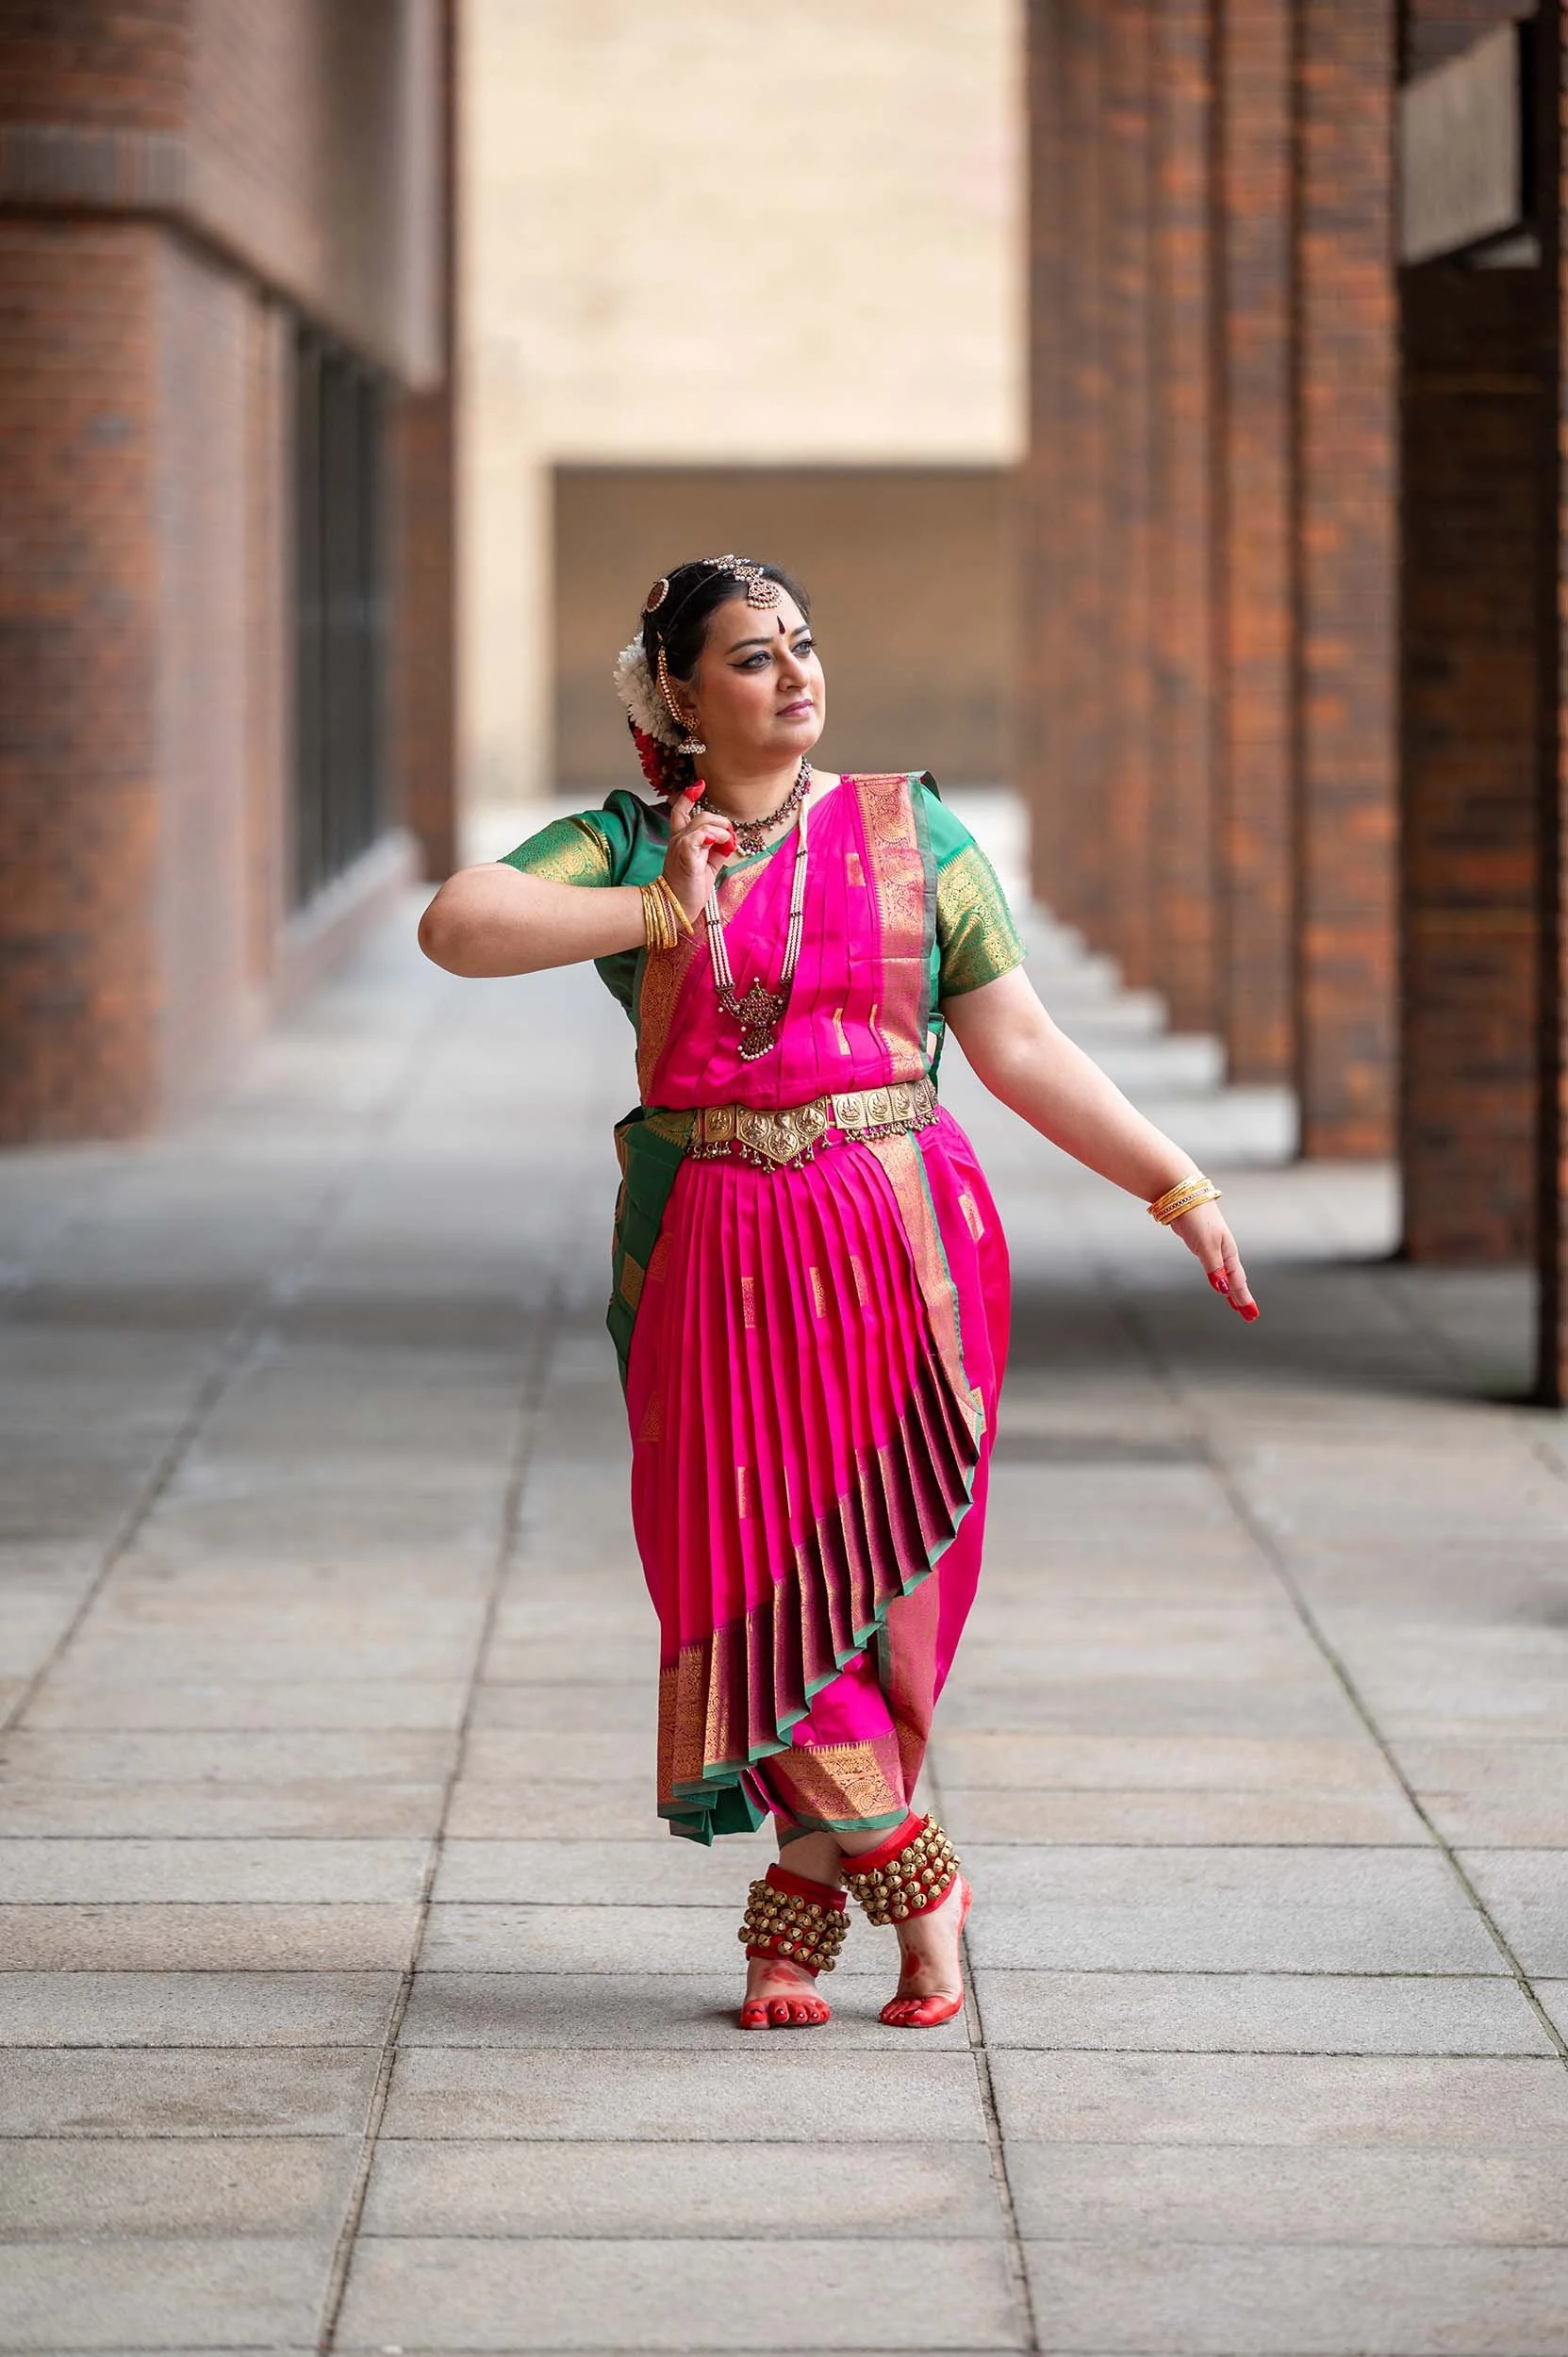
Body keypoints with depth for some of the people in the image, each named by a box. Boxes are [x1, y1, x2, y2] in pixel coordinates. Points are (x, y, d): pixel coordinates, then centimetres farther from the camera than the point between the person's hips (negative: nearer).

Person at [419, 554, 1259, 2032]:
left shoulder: (907, 833, 7)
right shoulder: (625, 844, 5)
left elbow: (1022, 1049, 7)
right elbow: (457, 926, -11)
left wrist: (1179, 1189, 2)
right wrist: (660, 916, -16)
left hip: (902, 1246, 0)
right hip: (709, 1266, 0)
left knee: (880, 1579, -2)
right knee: (748, 1582, -4)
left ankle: (804, 1900, 14)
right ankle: (916, 1879, 11)